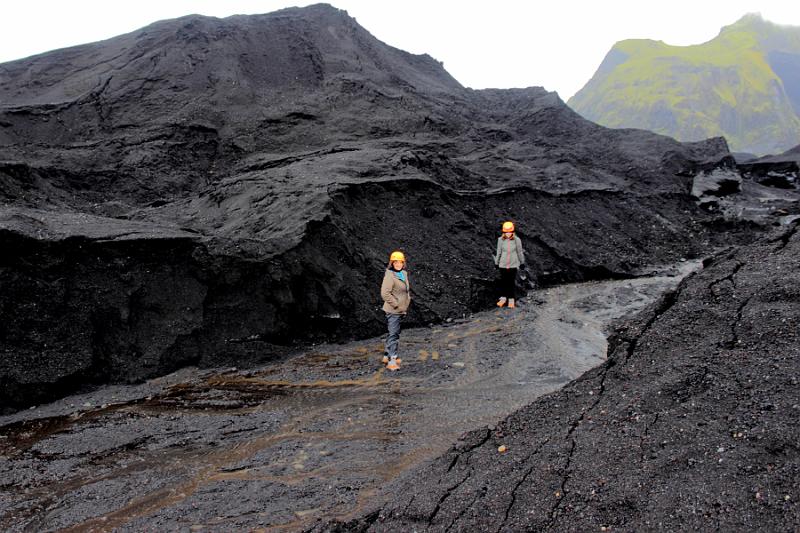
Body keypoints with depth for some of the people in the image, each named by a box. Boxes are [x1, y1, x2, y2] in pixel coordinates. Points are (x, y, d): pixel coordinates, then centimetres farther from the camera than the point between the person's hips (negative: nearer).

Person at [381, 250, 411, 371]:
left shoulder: (404, 274, 9)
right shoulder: (389, 276, -18)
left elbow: (407, 290, 25)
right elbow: (385, 293, -25)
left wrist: (408, 301, 14)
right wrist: (396, 304, -19)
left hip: (401, 310, 9)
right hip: (393, 310, -9)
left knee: (395, 333, 17)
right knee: (393, 334, -9)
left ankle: (388, 356, 30)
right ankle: (392, 360, -6)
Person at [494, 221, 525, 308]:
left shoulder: (517, 240, -12)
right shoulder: (500, 240, -8)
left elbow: (520, 252, 1)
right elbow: (498, 252, 3)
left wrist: (522, 262, 10)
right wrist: (496, 263, 10)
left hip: (513, 264, -1)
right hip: (503, 264, 1)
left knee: (512, 282, 6)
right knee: (503, 281, 11)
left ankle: (511, 299, 20)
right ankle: (503, 298, 28)